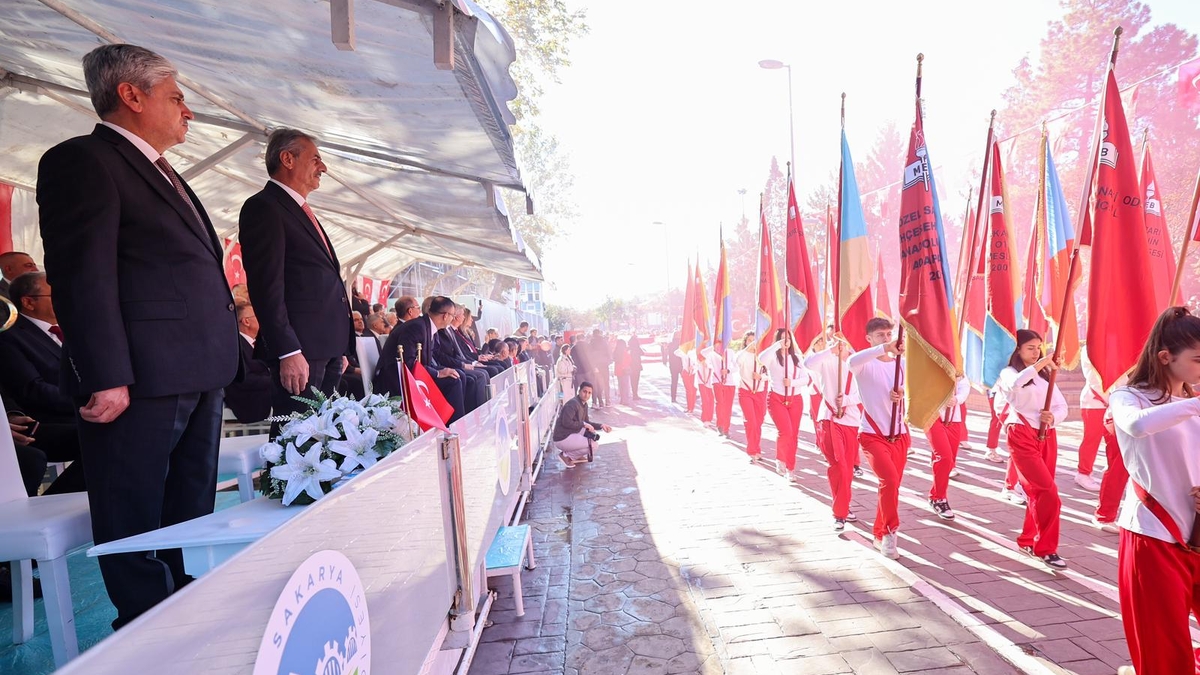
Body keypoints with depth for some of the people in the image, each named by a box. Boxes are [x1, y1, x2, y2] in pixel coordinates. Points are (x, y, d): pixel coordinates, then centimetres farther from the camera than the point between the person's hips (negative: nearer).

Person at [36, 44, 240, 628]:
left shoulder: (162, 174, 23)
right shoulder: (81, 160, -5)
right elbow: (81, 275, -14)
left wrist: (217, 362, 16)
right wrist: (105, 378, -20)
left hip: (198, 376, 9)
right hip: (139, 381, -9)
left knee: (191, 518, 16)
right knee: (136, 526, 3)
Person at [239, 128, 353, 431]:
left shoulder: (303, 212, 24)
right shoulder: (263, 207, -5)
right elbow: (266, 287, -15)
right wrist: (288, 352, -21)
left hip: (327, 346, 9)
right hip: (300, 349, -9)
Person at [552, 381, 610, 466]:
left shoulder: (584, 405, 9)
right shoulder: (573, 403, -21)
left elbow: (586, 422, 18)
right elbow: (566, 423, -28)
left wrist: (601, 426, 5)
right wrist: (583, 424, -19)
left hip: (571, 434, 10)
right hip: (562, 439, -10)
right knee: (593, 446, -12)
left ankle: (576, 456, 15)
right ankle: (566, 455, -3)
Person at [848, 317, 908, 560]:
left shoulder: (901, 364, 6)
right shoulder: (865, 364, -9)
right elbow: (851, 361, -34)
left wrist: (903, 395, -10)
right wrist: (884, 348, -42)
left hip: (899, 434, 5)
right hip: (873, 434, -5)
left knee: (892, 485, 11)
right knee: (889, 480, -22)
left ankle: (880, 535, 29)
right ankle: (890, 531, -3)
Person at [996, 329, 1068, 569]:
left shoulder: (1045, 376, 17)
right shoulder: (1009, 372, -1)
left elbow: (1062, 406, 9)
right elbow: (1015, 384, -27)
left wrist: (1053, 417, -12)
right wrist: (1040, 364, -32)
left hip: (1047, 437, 6)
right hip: (1022, 436, -6)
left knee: (1038, 492, 10)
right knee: (1048, 493, -13)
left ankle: (1027, 540, 26)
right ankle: (1046, 549, -4)